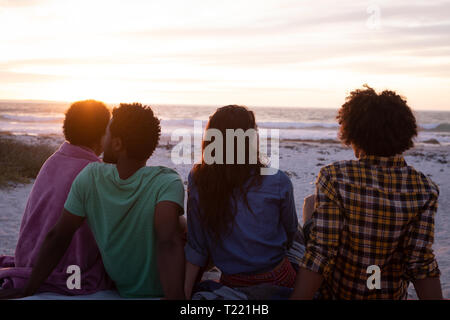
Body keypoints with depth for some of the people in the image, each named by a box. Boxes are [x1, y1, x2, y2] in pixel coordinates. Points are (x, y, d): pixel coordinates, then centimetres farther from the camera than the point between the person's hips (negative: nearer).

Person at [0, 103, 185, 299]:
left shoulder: (90, 178, -17)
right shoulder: (168, 183, -26)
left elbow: (57, 238, -12)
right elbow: (168, 244, -42)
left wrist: (27, 291, -3)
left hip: (121, 289, 3)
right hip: (163, 290, -3)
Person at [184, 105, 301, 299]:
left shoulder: (196, 182, -11)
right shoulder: (277, 182, -15)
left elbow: (196, 248, -7)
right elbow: (290, 232, 3)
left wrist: (185, 292, 2)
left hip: (230, 283, 2)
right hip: (277, 280, -2)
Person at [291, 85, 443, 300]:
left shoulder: (334, 178, -27)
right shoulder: (424, 190, -20)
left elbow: (320, 255, -28)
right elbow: (421, 264, -19)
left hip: (336, 288, -2)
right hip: (390, 293, 3)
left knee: (311, 202, 20)